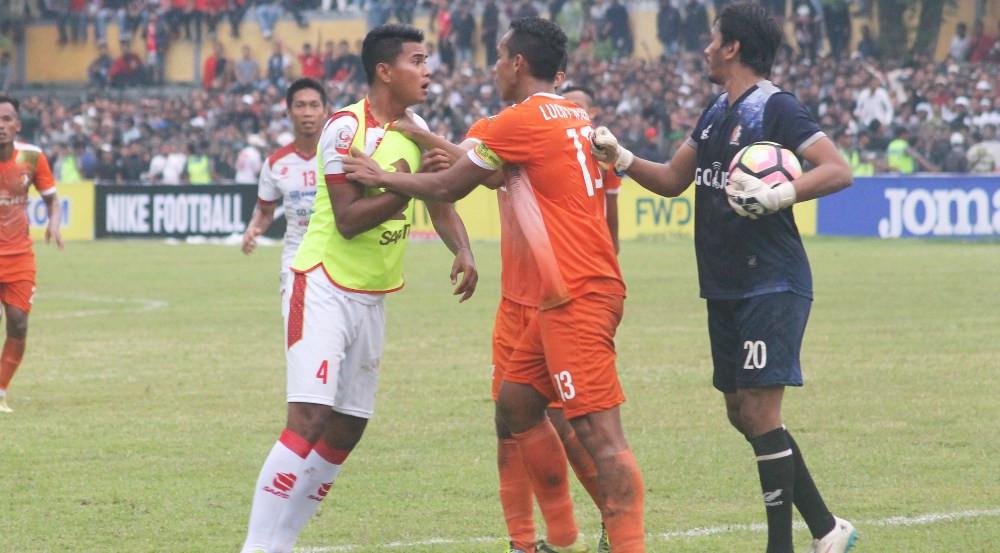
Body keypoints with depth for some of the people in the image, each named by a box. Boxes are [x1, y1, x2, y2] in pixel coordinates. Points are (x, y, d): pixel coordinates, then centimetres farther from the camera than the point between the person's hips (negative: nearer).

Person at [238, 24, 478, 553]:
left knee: (347, 428, 7)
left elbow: (440, 205, 16)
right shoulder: (346, 128, -16)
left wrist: (463, 250, -3)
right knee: (309, 419, -19)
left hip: (372, 299, 8)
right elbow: (349, 219, -21)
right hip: (324, 288, -8)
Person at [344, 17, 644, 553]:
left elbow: (447, 188, -1)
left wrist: (381, 176, 11)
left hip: (574, 300, -10)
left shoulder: (520, 121, -11)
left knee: (599, 431, -12)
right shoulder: (576, 116, 14)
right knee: (516, 404, 16)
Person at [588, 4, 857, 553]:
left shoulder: (776, 108, -12)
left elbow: (837, 171, -20)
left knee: (759, 411, -10)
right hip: (725, 290, 9)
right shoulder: (715, 113, 15)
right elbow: (673, 180, 23)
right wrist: (620, 158, 9)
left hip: (771, 285, -9)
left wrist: (777, 196, -33)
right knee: (741, 414, 11)